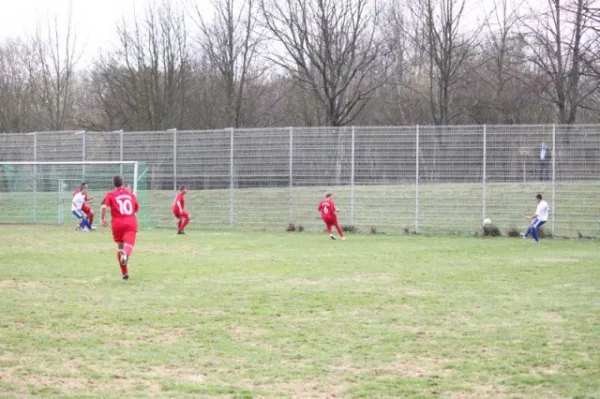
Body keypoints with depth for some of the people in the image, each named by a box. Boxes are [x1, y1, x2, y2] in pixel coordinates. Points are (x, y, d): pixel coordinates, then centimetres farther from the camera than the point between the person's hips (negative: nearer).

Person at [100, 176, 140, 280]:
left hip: (118, 224, 0)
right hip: (131, 223, 0)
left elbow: (103, 207, -12)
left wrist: (102, 219, 0)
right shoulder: (131, 194, 16)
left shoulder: (110, 195, 5)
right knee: (129, 245, -15)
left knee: (120, 247, 18)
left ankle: (124, 272, 22)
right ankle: (126, 254, -53)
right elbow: (136, 209, 26)